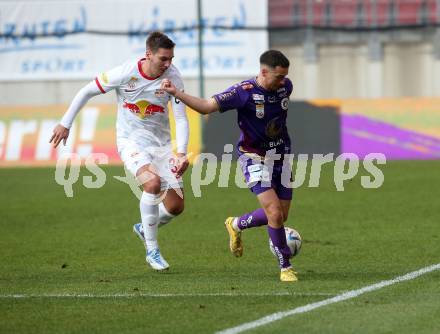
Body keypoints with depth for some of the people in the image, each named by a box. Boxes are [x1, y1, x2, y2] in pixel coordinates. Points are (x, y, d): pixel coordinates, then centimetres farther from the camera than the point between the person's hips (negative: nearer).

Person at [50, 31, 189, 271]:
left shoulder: (173, 78, -12)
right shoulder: (125, 74, -18)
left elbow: (181, 118, -10)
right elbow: (87, 91, -5)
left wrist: (182, 153, -25)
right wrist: (65, 123, -1)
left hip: (161, 143, 4)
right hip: (131, 141, -4)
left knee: (176, 206, -1)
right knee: (153, 182, -32)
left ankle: (144, 229, 34)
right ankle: (152, 250, -18)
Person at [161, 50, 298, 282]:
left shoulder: (285, 86, -5)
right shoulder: (245, 91, -21)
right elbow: (206, 106, -21)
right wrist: (176, 93, -31)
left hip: (280, 156, 6)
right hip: (254, 158, -6)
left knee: (280, 216, 8)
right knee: (274, 213, -18)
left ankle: (236, 225, 36)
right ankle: (285, 267, -2)